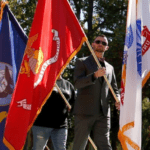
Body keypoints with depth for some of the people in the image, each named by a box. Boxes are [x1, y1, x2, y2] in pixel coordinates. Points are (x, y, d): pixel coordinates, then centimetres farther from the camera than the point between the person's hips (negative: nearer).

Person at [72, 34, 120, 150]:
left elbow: (114, 88, 24)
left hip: (103, 114, 3)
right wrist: (95, 75, -23)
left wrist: (118, 100, 0)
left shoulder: (110, 68, 22)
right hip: (84, 112, -3)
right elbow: (77, 83, -7)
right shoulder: (82, 62, 8)